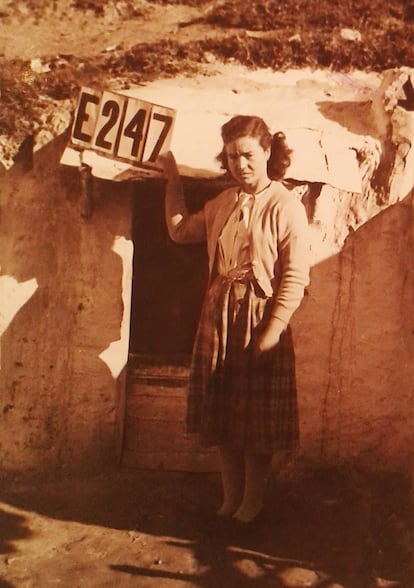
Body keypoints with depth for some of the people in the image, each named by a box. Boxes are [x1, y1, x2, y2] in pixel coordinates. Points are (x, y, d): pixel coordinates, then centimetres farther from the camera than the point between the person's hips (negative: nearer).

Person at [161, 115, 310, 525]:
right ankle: (230, 498, 32)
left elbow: (296, 276, -14)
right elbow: (181, 230, 24)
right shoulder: (224, 202, 11)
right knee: (221, 413, 13)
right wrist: (173, 181, 20)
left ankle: (252, 502, 27)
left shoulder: (286, 206, -11)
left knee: (257, 418, 6)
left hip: (260, 317, -6)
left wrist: (272, 330, -19)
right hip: (218, 315, 6)